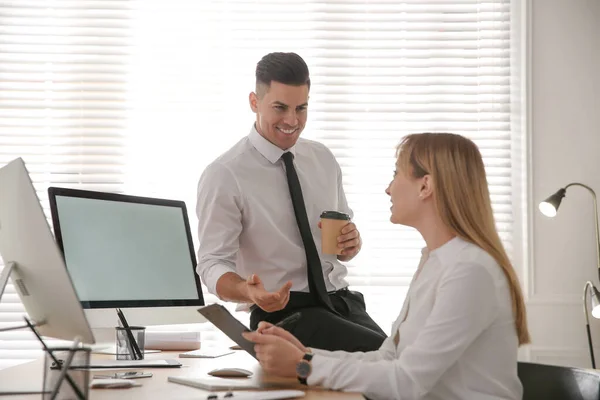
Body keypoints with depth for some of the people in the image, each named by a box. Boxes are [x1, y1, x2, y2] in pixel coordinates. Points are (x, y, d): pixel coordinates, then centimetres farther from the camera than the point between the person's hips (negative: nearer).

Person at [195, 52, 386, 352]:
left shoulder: (323, 159, 11)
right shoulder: (223, 176, -6)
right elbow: (213, 264, -10)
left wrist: (352, 242, -5)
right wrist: (249, 292, -32)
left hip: (342, 301, 6)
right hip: (283, 311, -5)